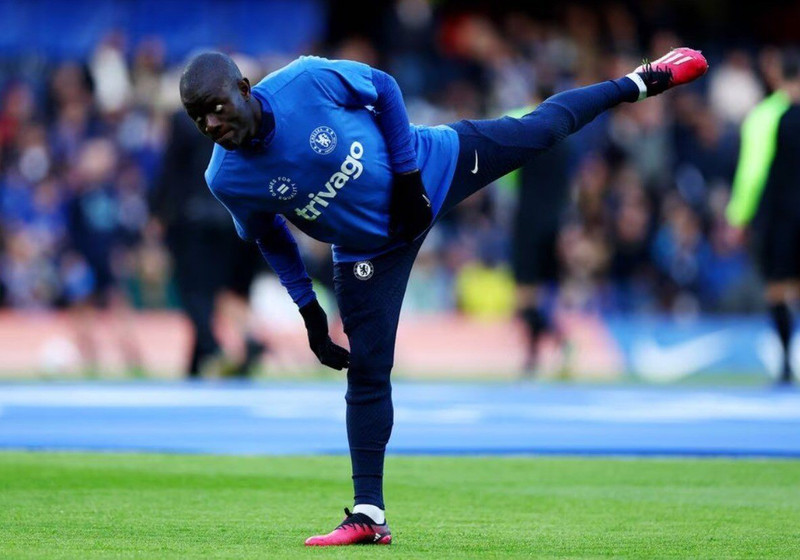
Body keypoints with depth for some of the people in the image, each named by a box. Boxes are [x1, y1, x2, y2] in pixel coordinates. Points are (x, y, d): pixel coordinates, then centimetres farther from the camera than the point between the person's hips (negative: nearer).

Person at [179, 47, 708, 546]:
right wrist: (308, 309, 0)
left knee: (543, 128, 18)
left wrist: (407, 172, -15)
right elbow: (271, 237, -1)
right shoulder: (227, 180, -23)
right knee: (367, 369, -4)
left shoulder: (306, 80, -32)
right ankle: (369, 514, 2)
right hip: (370, 249, 1)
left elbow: (384, 87, -13)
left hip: (434, 164, -1)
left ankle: (637, 84, 46)